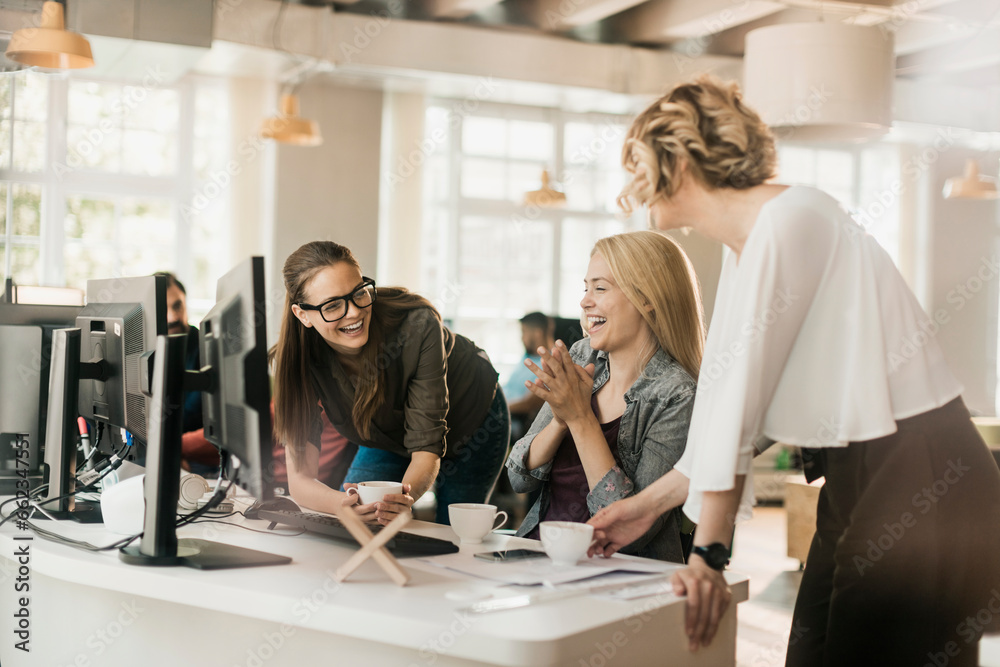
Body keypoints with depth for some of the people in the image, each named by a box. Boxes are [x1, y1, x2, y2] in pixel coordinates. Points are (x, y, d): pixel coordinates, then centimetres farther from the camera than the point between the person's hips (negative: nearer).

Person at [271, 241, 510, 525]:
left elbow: (427, 448, -39)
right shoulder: (295, 359, -32)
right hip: (389, 437, 3)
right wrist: (344, 504, -56)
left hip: (472, 419, -2)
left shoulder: (417, 325, -40)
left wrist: (403, 498, -61)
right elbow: (299, 477, -33)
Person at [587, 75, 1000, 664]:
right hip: (858, 489, 9)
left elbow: (740, 396, -18)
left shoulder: (789, 218, -15)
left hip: (923, 486, -9)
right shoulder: (744, 251, 14)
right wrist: (651, 503, 21)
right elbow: (735, 408, 17)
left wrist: (709, 551, -18)